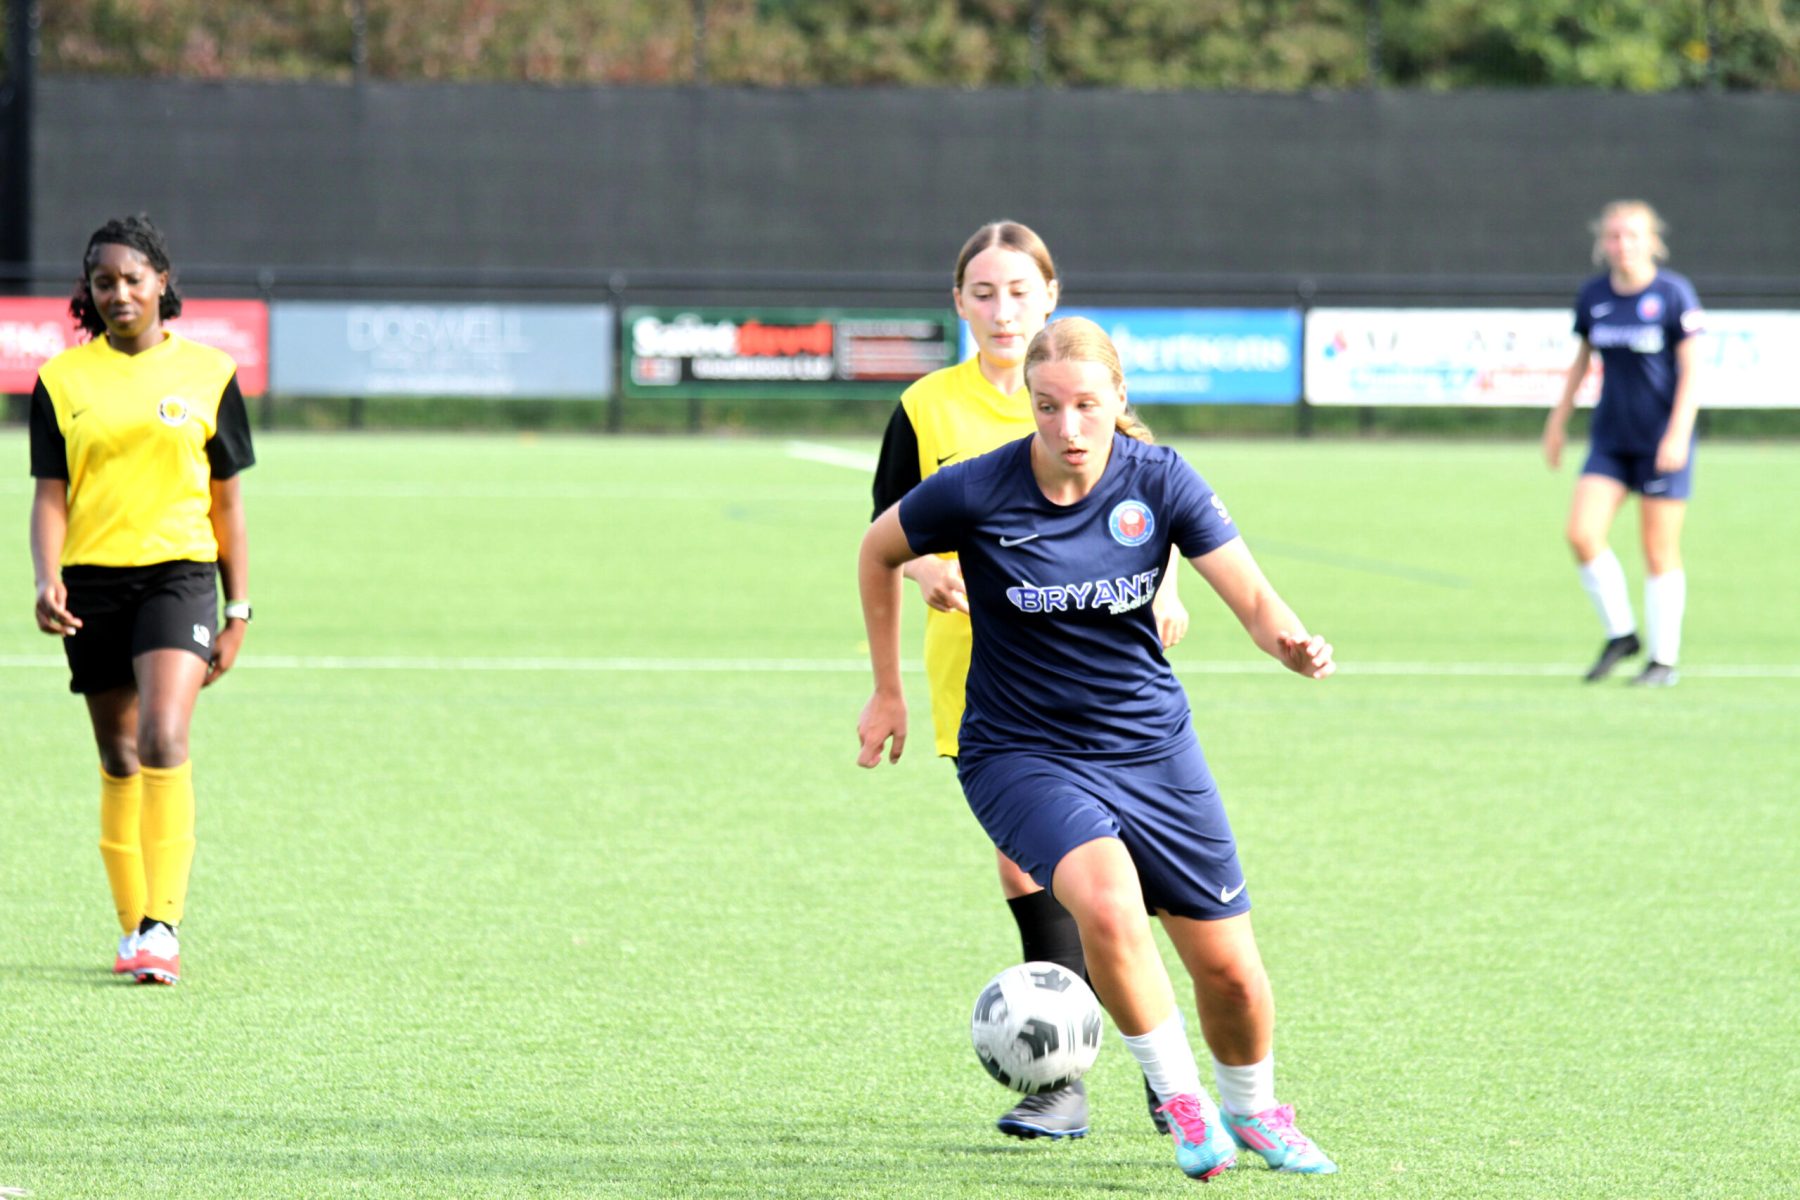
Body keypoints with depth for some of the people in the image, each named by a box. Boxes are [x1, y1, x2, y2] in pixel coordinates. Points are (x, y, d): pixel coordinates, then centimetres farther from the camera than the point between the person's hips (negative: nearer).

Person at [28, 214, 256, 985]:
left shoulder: (207, 373, 5)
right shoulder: (62, 380, 6)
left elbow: (226, 501, 9)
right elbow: (50, 495, 4)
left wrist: (237, 611, 7)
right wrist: (47, 579, -13)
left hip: (179, 573, -2)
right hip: (94, 579, 2)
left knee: (163, 740, -20)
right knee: (119, 760, 7)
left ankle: (163, 926, -22)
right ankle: (133, 927, 18)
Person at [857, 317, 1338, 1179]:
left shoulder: (1158, 481, -11)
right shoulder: (975, 493, -15)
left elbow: (1254, 601, -13)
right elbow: (879, 551, 4)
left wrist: (1293, 645, -36)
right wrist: (887, 691, 9)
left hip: (1151, 747, 3)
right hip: (1021, 753, -3)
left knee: (1229, 967, 2)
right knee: (1107, 904, -32)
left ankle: (1253, 1110, 34)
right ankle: (1182, 1103, -12)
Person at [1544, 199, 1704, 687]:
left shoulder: (1674, 294, -10)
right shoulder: (1593, 296, 4)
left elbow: (1692, 370, -10)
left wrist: (1678, 433, -18)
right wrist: (1558, 421, 17)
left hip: (1663, 440, -4)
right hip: (1611, 438, 4)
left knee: (1659, 551, -1)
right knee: (1582, 534, -10)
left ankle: (1664, 660, 11)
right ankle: (1620, 633, 9)